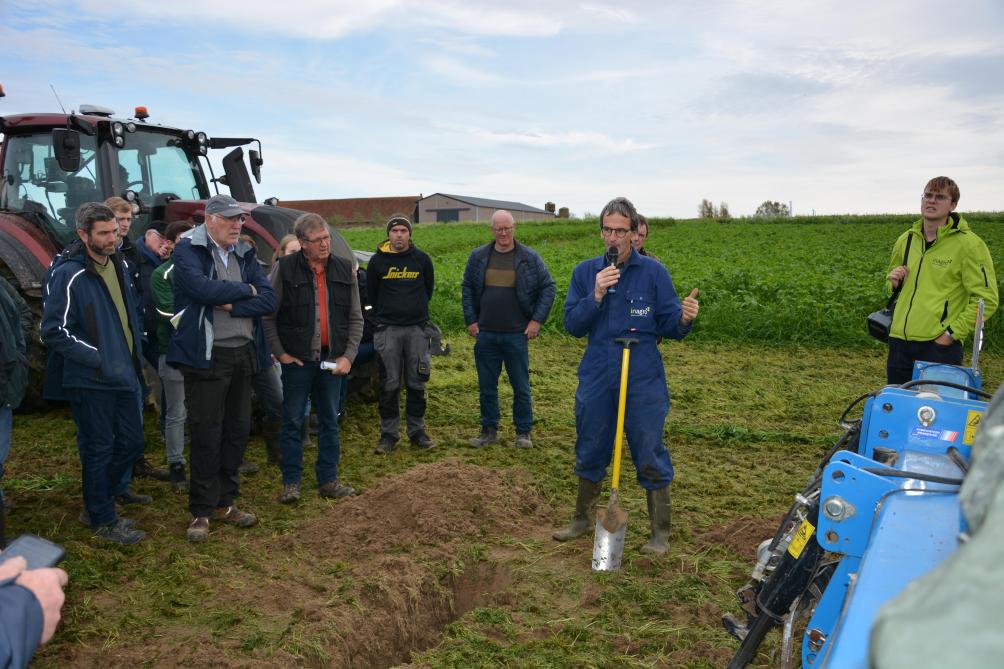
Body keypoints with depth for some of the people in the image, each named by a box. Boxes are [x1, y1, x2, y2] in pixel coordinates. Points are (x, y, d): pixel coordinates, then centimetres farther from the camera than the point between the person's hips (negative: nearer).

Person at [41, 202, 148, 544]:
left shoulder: (120, 265, 7)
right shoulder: (67, 274, -17)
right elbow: (54, 331, -17)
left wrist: (136, 346, 13)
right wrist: (97, 358, -17)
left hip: (125, 373, 7)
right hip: (91, 379, -7)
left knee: (132, 441, 17)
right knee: (98, 448, 6)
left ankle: (110, 489, 43)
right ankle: (102, 518, 22)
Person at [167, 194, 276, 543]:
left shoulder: (245, 255, 12)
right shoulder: (188, 250, -5)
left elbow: (269, 300, 1)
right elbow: (201, 287, -24)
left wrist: (231, 306, -15)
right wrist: (245, 290, -9)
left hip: (243, 354, 6)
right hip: (206, 356, -6)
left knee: (237, 431, 12)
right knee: (206, 435, -1)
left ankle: (225, 502, 26)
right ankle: (200, 512, 13)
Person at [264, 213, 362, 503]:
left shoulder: (344, 269, 4)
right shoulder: (284, 268, -7)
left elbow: (355, 318, 5)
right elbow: (268, 316, -4)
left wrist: (348, 356, -3)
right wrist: (279, 352, -7)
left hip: (333, 359, 3)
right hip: (297, 359, -3)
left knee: (330, 421, 10)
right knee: (293, 422, 4)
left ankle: (328, 480, 22)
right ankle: (291, 483, 16)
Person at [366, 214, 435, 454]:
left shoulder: (421, 259, 3)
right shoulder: (378, 260, 1)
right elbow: (371, 292, 12)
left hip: (417, 329, 1)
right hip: (387, 330, -1)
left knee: (416, 384, 6)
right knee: (389, 385, 3)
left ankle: (417, 431, 17)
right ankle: (388, 434, 12)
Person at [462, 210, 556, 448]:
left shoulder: (529, 257, -2)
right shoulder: (478, 256, 5)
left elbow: (548, 287, 2)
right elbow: (467, 288, 12)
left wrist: (537, 320, -4)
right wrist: (470, 320, 5)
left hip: (517, 334, -2)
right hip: (485, 334, 2)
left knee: (521, 386, 5)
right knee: (487, 386, 9)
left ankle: (523, 432, 17)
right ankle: (489, 430, 22)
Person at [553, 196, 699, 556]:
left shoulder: (653, 271, -3)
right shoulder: (585, 272, 5)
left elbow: (668, 326, -4)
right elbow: (572, 325, 0)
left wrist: (683, 319, -26)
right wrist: (595, 296, -15)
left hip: (643, 380, -3)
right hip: (596, 377, 3)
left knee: (650, 455, 3)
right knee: (590, 452, 16)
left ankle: (660, 533, 19)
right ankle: (583, 519, 36)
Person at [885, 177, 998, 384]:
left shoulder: (968, 244, -6)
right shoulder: (906, 240, 12)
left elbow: (986, 300, -8)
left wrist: (952, 333, -13)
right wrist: (894, 281, 3)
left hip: (940, 344, -5)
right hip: (900, 341, 5)